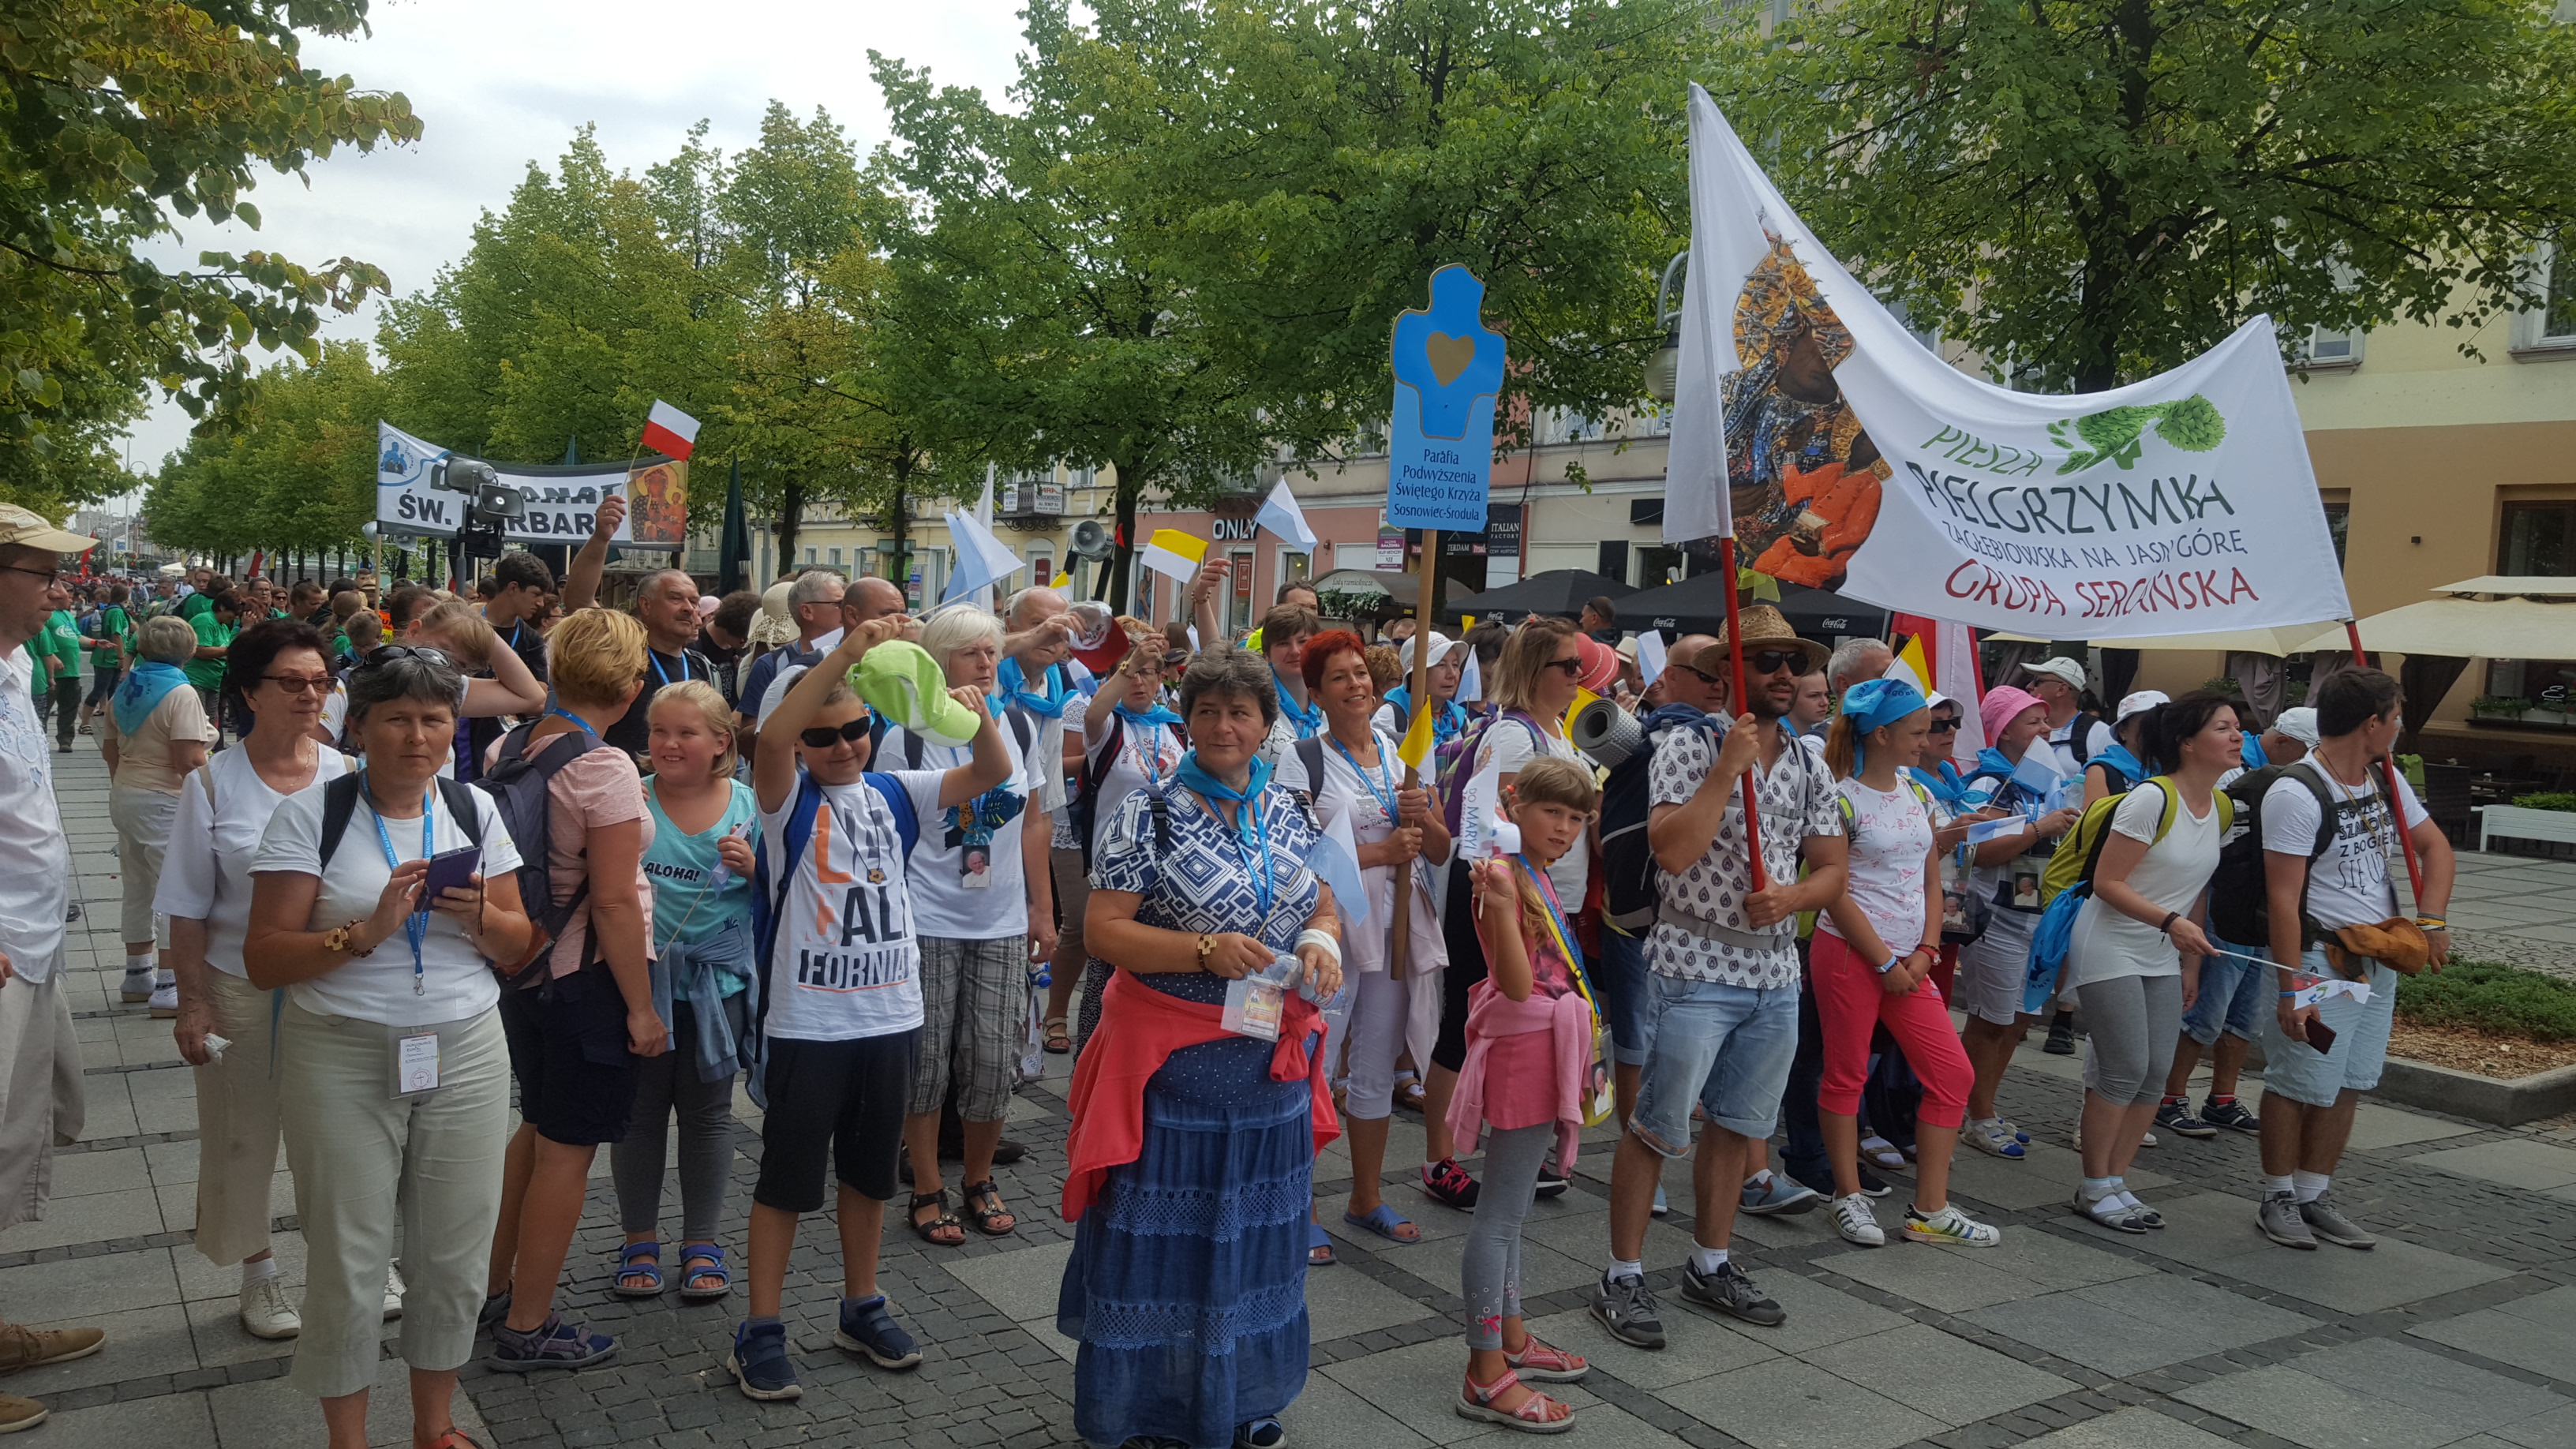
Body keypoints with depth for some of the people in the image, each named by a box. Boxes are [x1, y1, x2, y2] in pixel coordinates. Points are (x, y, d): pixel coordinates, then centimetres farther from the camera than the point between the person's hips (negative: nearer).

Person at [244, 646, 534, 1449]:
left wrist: (478, 915, -12)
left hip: (465, 1055, 3)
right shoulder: (311, 815, -4)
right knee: (348, 1262, 3)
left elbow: (516, 946, 9)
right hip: (342, 1059, -3)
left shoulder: (475, 809, 6)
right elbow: (264, 958, -8)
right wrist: (368, 931, -22)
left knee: (454, 1256, 8)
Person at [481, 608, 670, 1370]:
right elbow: (614, 901, -22)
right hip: (588, 978, -8)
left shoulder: (505, 750, 2)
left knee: (537, 1130, 25)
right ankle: (526, 1327, 14)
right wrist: (641, 1007, -16)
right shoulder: (605, 769, -21)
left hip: (524, 968, 8)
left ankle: (493, 1285, 37)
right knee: (568, 1150, 4)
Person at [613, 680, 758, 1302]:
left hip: (718, 980, 1)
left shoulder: (747, 804, -3)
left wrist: (751, 867, -16)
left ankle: (701, 1242, 26)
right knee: (640, 1111, 11)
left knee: (708, 1112, 12)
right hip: (641, 977, 0)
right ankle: (640, 1239, 27)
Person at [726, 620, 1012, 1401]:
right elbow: (771, 738, -28)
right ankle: (760, 1331, 15)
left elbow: (993, 773, -1)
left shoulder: (895, 794, 6)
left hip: (891, 1015, 5)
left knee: (870, 1171, 17)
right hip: (806, 1022, -4)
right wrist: (845, 653, -37)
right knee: (787, 1177, 4)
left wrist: (979, 715, -23)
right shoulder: (789, 798, -6)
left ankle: (862, 1307, 32)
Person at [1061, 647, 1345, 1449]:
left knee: (1254, 1229, 17)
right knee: (1160, 1231, 5)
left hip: (1272, 1059, 5)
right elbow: (1101, 929, -14)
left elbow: (1323, 907, 16)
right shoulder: (1148, 814, -9)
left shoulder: (1288, 813, 7)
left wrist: (1321, 942, -8)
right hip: (1170, 1061, -5)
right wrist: (1205, 949, -24)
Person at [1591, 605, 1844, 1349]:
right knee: (1656, 1128, -1)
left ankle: (1711, 1264, 31)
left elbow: (1831, 871, 11)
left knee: (1737, 1126, 16)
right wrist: (1727, 767, -23)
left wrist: (1791, 896, -10)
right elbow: (1672, 850, -21)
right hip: (1696, 970, -6)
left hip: (1776, 973, 6)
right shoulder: (1688, 746, -9)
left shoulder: (1809, 765, 10)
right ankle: (1623, 1277, 11)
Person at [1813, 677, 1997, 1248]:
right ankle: (1849, 1197, 18)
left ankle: (1930, 1210, 11)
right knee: (1846, 1075, 3)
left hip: (1908, 958, 7)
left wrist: (1925, 952, 1)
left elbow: (1931, 880, 14)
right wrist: (1886, 963, -11)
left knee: (1953, 1073, 2)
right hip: (1849, 951, -7)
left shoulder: (1918, 795, 11)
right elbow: (1835, 892, -13)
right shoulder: (1842, 799, -10)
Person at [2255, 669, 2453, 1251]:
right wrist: (2291, 988, -24)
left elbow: (2435, 846, 17)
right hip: (2319, 959, -8)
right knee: (2299, 1084, -1)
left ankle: (2316, 1196, 22)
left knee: (2348, 1084, 12)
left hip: (2380, 960, 8)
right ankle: (2279, 1198, 14)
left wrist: (2431, 921, -1)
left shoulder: (2385, 780, 8)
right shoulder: (2296, 794, -19)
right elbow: (2283, 897, -21)